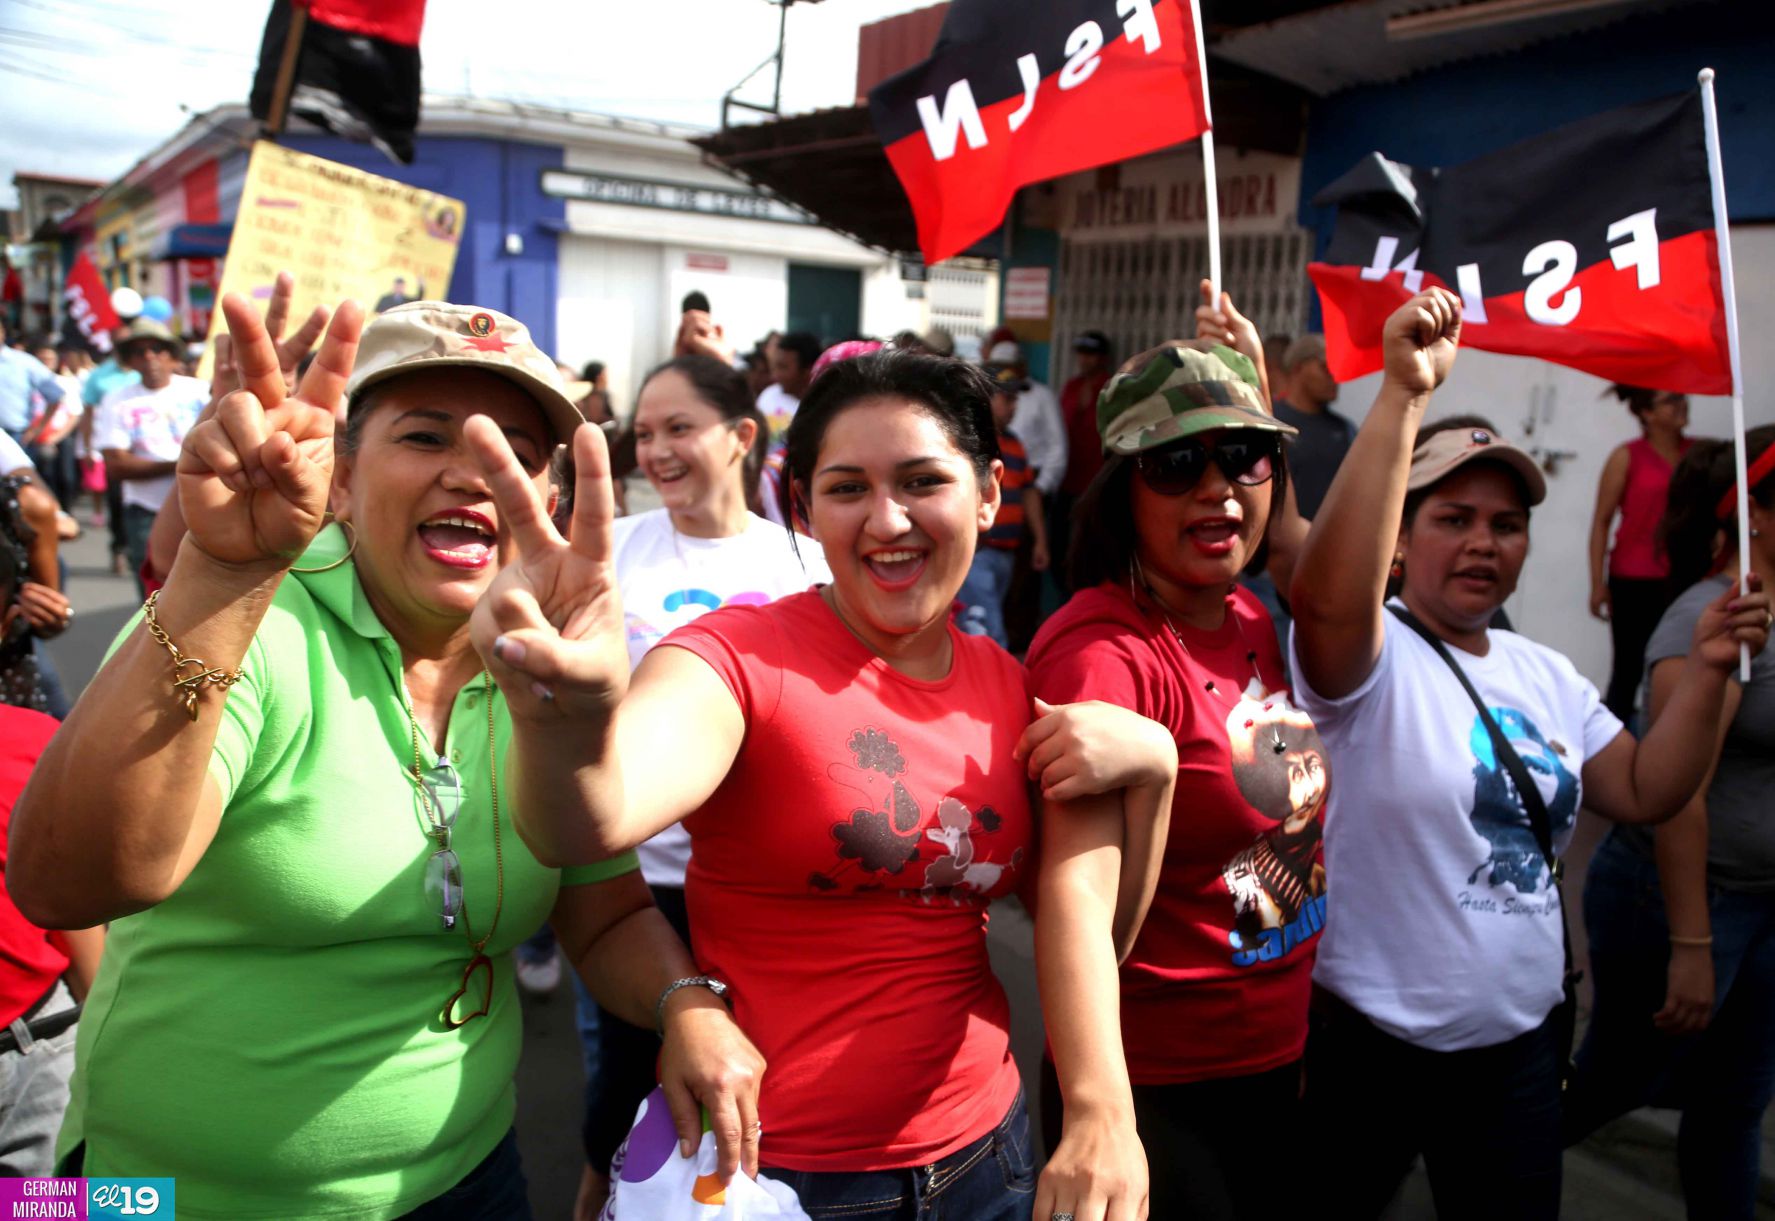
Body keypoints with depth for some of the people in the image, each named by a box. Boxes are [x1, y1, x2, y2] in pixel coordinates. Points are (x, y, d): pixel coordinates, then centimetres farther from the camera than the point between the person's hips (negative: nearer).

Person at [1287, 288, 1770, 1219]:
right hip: (1366, 1046, -6)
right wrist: (1404, 392, -41)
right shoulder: (1370, 659, -15)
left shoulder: (1547, 676, 8)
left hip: (1523, 1044, 6)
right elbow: (1328, 595, -38)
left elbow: (1646, 793, 9)